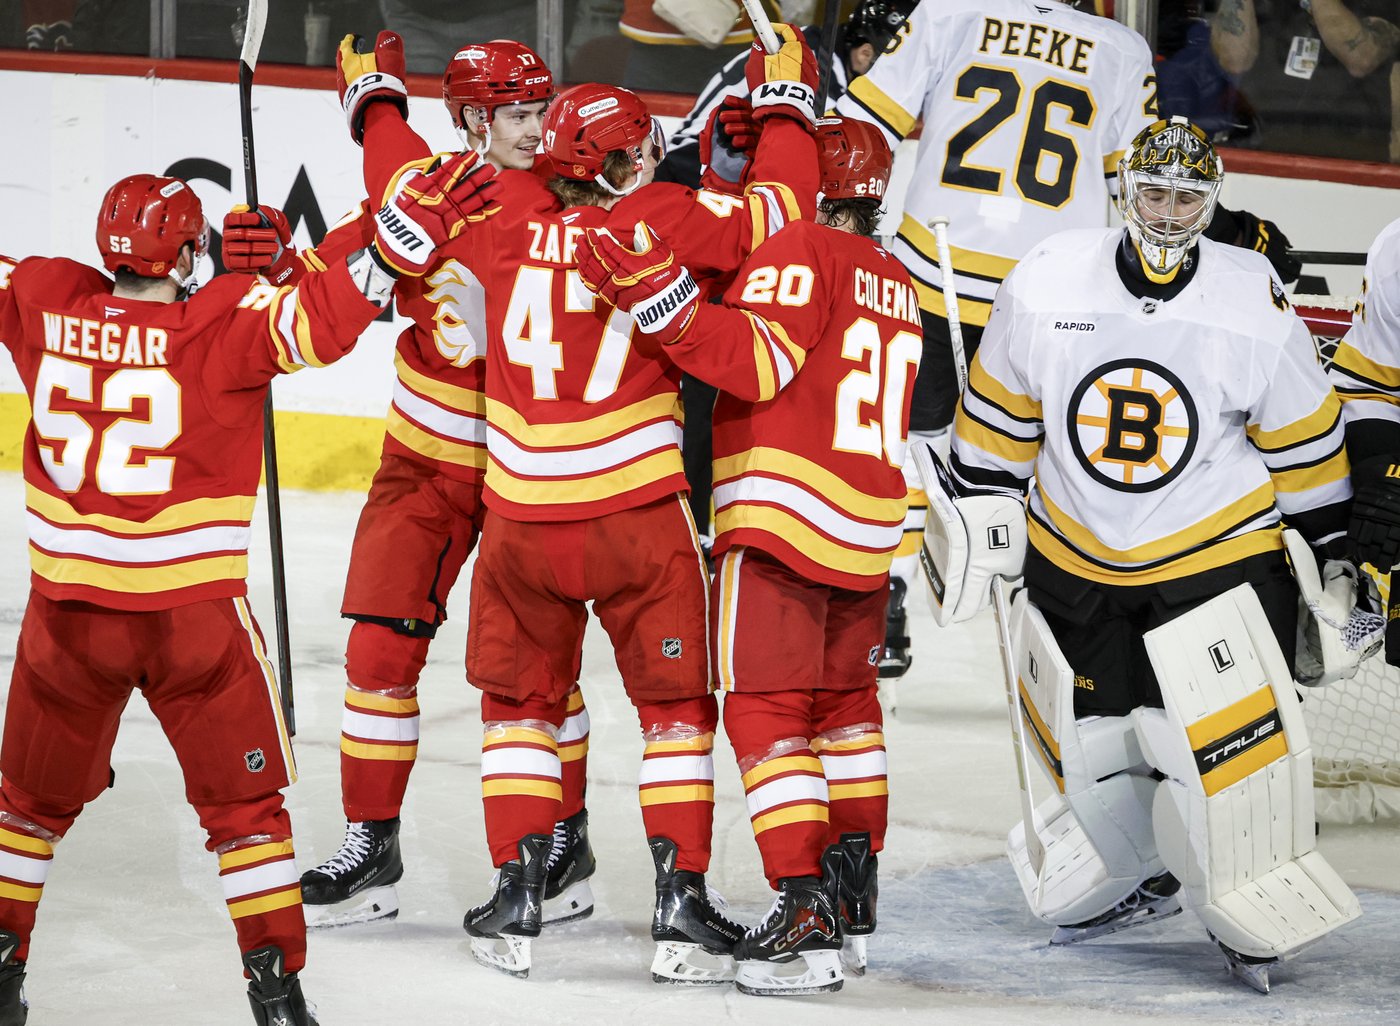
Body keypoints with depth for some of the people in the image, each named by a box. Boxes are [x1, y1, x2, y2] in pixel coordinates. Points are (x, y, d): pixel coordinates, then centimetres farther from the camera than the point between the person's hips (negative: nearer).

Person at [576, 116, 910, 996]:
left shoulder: (802, 251, -8)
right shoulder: (897, 284, 18)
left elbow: (758, 362, -22)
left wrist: (660, 297, -29)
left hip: (780, 522, -8)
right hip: (868, 528, 8)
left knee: (767, 707, -8)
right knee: (844, 700, 21)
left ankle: (806, 912, -18)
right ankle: (854, 896, 26)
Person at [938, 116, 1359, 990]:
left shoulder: (1254, 303, -10)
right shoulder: (1048, 282, -9)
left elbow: (1305, 439, 1)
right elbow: (1001, 407, 5)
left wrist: (1333, 555, 5)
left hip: (1217, 551, -2)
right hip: (1077, 561, 2)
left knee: (1227, 739, -12)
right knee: (1095, 751, 5)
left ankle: (1257, 912, 8)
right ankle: (1140, 880, 33)